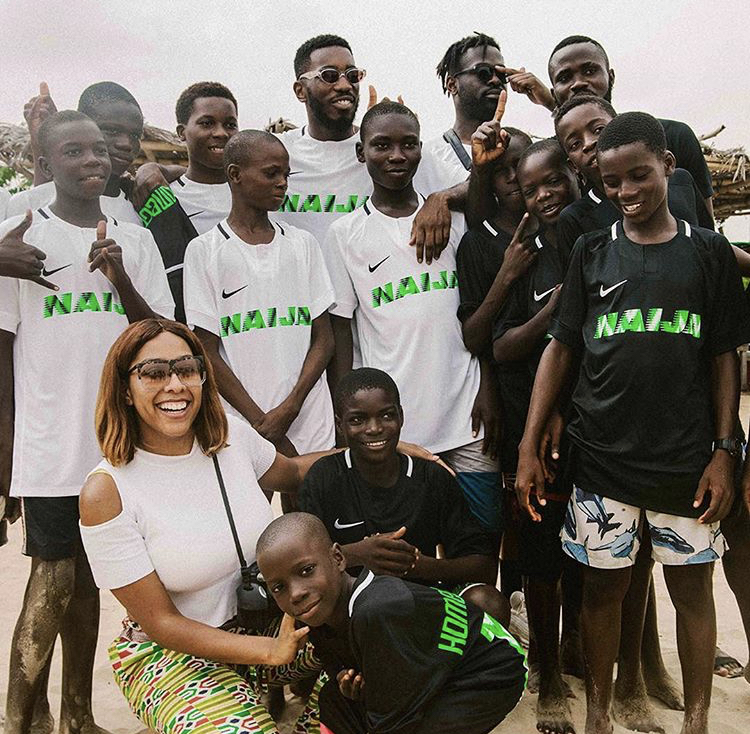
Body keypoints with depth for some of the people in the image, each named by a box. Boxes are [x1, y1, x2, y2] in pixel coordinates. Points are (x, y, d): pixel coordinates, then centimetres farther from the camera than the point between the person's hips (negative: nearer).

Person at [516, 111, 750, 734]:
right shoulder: (592, 253, 5)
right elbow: (560, 349, 4)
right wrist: (529, 447, -1)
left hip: (686, 460, 0)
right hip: (602, 458, 1)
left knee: (692, 587, 9)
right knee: (603, 586, 9)